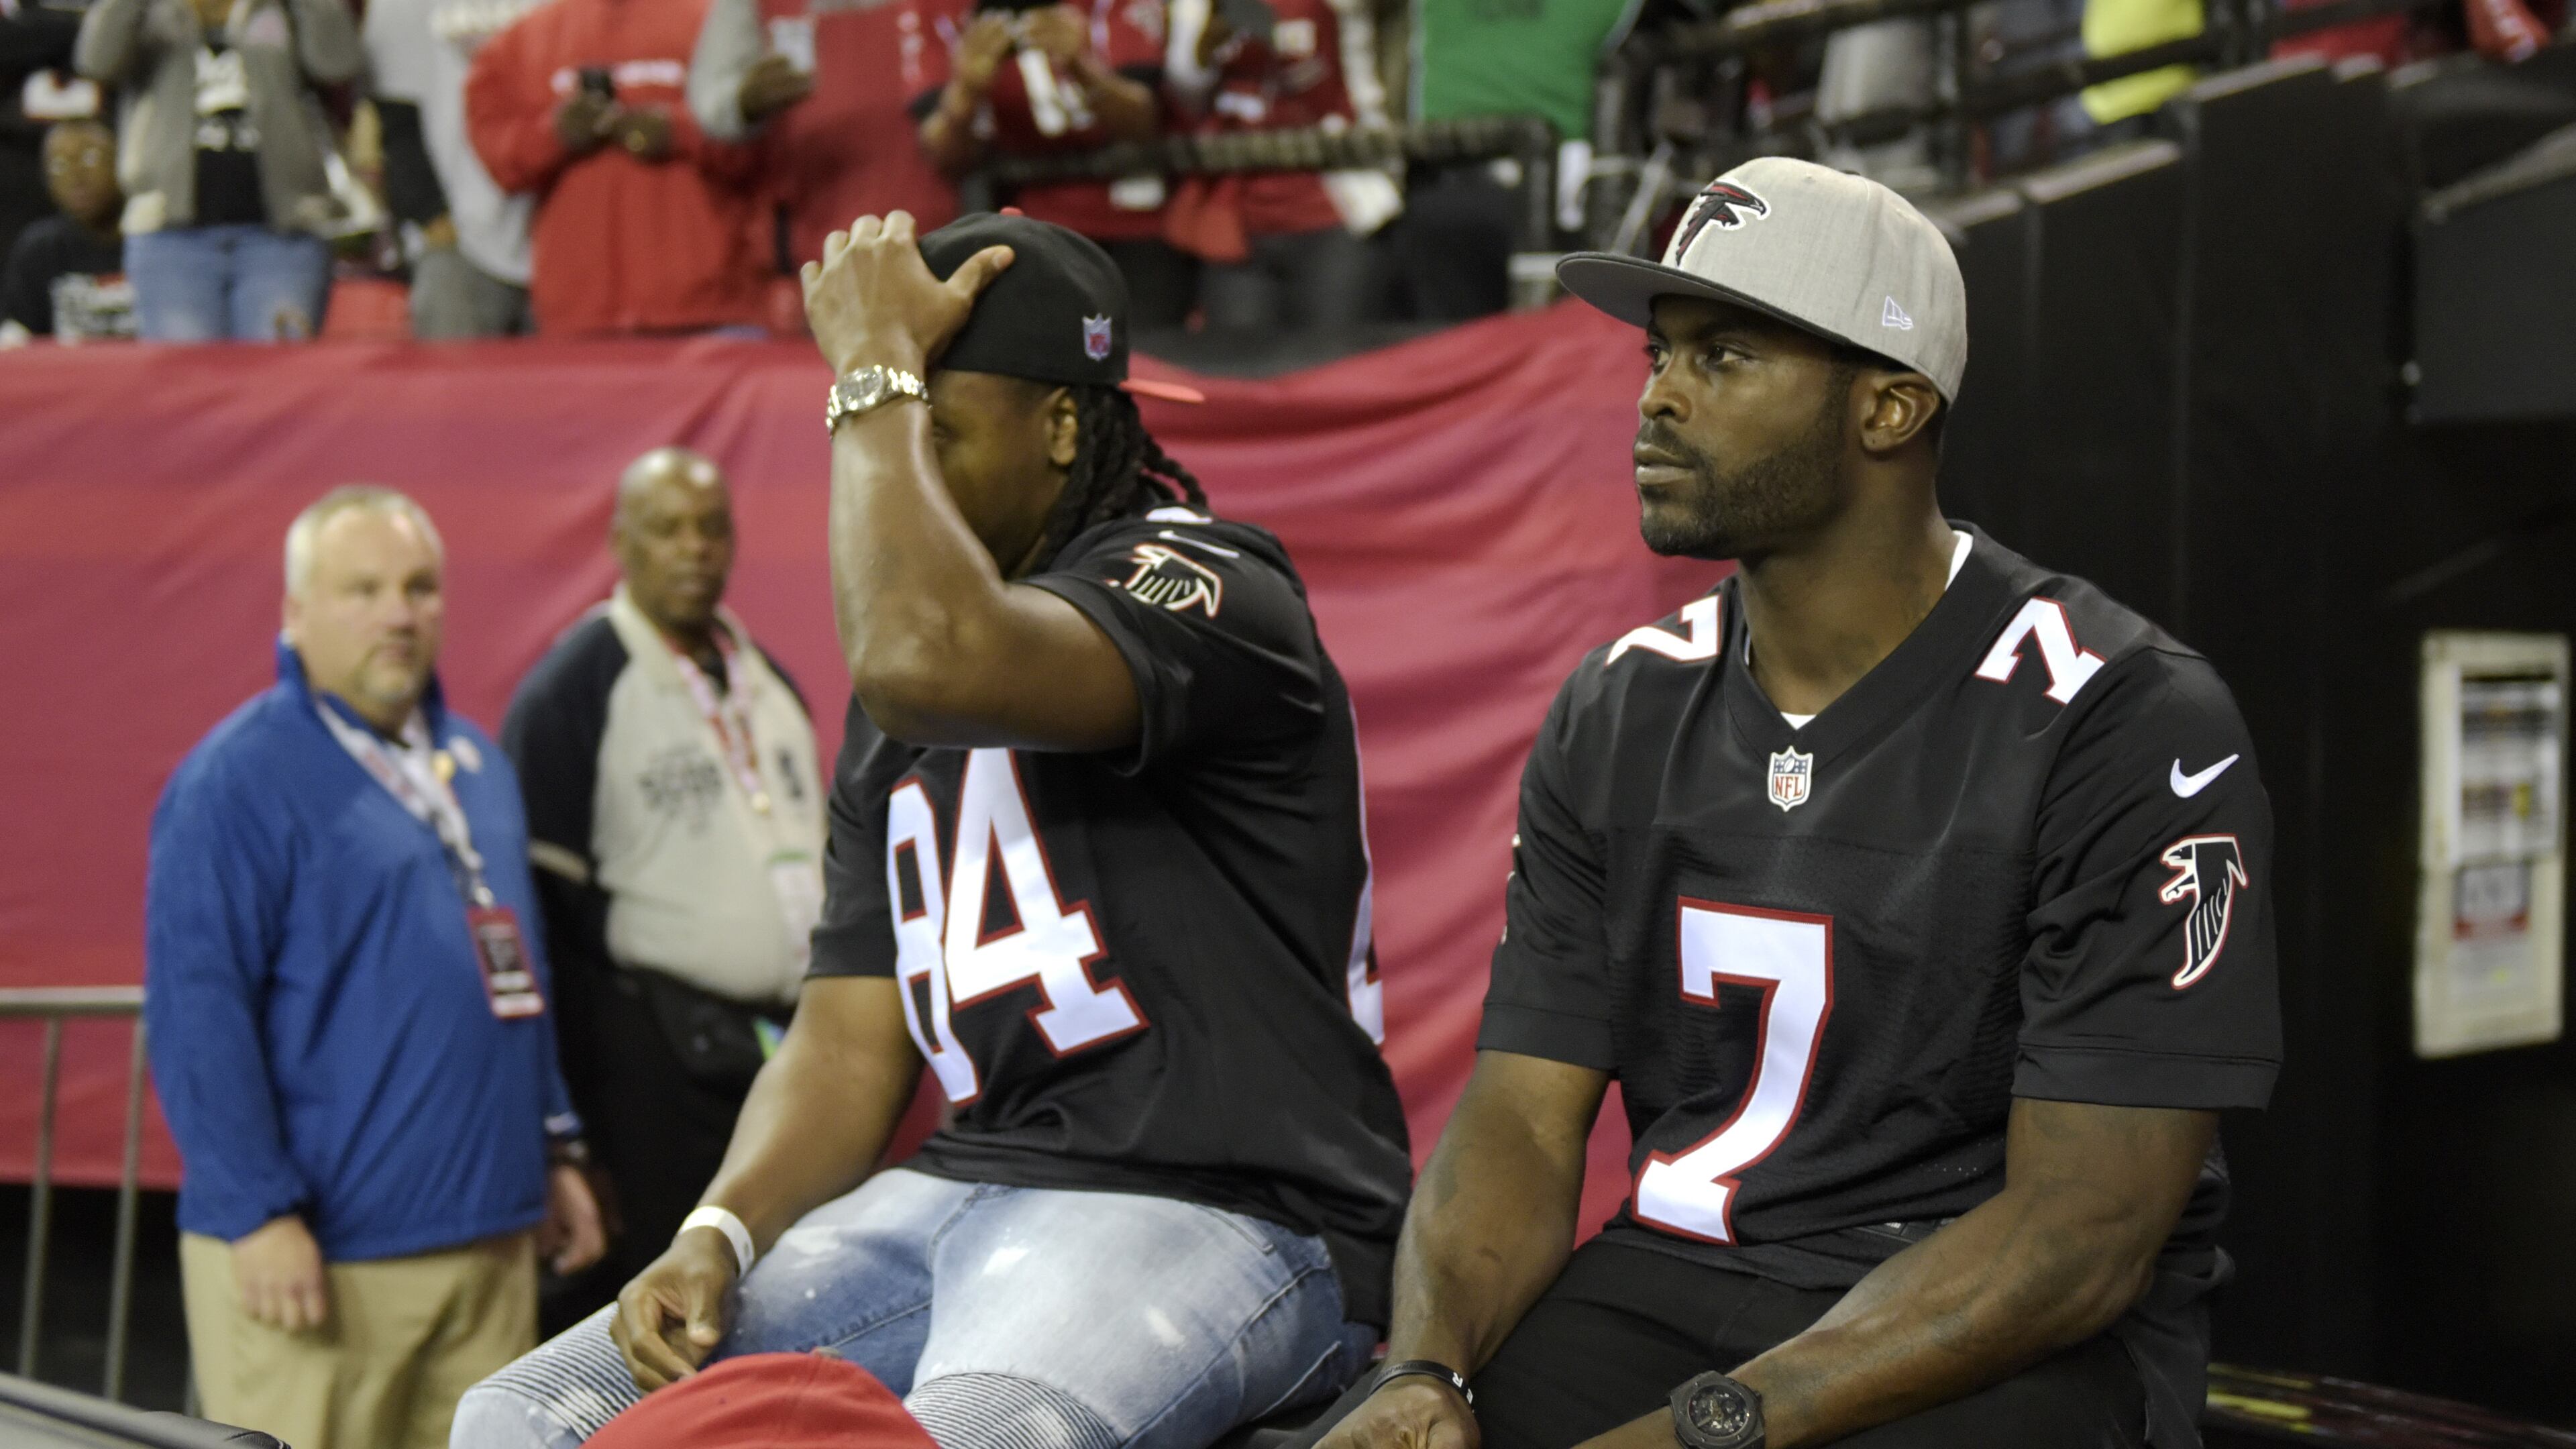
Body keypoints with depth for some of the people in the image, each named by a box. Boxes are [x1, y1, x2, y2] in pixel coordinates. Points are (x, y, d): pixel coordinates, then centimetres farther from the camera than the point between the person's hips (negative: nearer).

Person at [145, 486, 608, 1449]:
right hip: (319, 1257, -7)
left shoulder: (473, 764, 15)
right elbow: (194, 1014, -13)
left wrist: (554, 1151, 19)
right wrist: (260, 1214, -18)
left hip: (491, 1238, 7)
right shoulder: (236, 779, -8)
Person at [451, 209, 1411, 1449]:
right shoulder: (894, 716, 19)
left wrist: (876, 369, -13)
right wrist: (716, 1238, -4)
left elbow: (925, 663, -29)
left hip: (1215, 1209, -8)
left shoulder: (1199, 587, -7)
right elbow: (851, 1039, 15)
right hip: (960, 1194, 8)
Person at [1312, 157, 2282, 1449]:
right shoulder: (1620, 712, 8)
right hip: (1666, 1284, 4)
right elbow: (1520, 1121, 3)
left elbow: (2083, 1228, -16)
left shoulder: (2126, 725, -10)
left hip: (2010, 1343, -3)